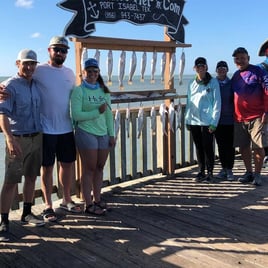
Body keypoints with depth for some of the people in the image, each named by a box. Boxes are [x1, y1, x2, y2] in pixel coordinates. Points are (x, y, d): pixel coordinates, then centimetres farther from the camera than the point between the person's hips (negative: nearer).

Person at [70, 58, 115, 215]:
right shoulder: (79, 91, -5)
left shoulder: (104, 90, 11)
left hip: (103, 134, 5)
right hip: (86, 133, -5)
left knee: (99, 168, 10)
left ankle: (97, 199, 23)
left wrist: (112, 134, 8)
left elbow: (109, 114, 12)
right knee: (89, 169, 1)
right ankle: (89, 205, 10)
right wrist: (97, 112, -16)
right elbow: (76, 115, -13)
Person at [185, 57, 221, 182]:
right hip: (193, 120, 4)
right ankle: (201, 171, 20)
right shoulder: (192, 84, 11)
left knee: (208, 147, 0)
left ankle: (210, 172, 12)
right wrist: (187, 120, 9)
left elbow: (217, 103, -6)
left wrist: (214, 122, -11)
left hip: (207, 121, -4)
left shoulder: (213, 82, -3)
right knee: (198, 147, 10)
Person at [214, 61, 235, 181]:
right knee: (220, 145, 7)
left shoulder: (232, 84, 1)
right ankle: (224, 168, 19)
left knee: (230, 145, 0)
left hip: (229, 119, -1)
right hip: (217, 120, 2)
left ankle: (229, 169, 10)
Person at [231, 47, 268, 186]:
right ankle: (249, 172, 22)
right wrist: (233, 114, 15)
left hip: (256, 117, -6)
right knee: (243, 147, 10)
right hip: (239, 117, 6)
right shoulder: (235, 76, 14)